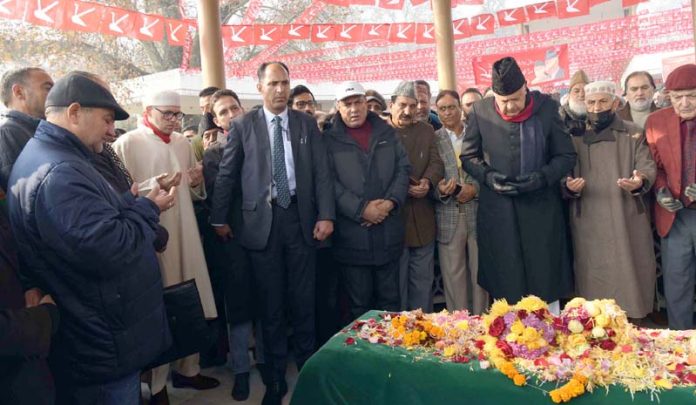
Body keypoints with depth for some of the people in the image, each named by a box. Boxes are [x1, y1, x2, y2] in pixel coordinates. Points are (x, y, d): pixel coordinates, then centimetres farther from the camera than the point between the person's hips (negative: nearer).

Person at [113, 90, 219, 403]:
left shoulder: (182, 142, 13)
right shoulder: (127, 144, -5)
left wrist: (197, 182, -1)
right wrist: (154, 187, -22)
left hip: (185, 234, 6)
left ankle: (187, 368, 28)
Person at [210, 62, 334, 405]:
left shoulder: (307, 123, 8)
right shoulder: (243, 126, 4)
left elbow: (321, 172, 4)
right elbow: (226, 174, 6)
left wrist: (326, 215, -5)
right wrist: (219, 219, 4)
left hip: (301, 217, 1)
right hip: (261, 220, -1)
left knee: (303, 299, 9)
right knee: (270, 302, 8)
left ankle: (307, 367, 27)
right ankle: (276, 375, 22)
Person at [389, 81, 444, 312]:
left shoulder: (427, 131, 13)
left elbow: (436, 163, 3)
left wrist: (428, 181, -18)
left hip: (423, 219, 4)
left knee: (423, 282, 14)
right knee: (396, 282, 7)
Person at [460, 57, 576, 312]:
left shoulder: (547, 108, -3)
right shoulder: (480, 112, -3)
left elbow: (566, 156, 3)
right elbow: (468, 156, 8)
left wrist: (542, 176, -14)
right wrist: (488, 176, -10)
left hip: (541, 207, 0)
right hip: (497, 210, 0)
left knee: (546, 280, 8)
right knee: (505, 281, 6)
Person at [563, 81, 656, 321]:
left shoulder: (633, 134, 7)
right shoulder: (575, 138, 9)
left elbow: (647, 166, 0)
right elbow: (565, 175, 7)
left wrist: (640, 181, -23)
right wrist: (569, 187, -16)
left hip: (627, 221, 0)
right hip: (589, 224, 1)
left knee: (629, 272, 3)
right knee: (594, 276, 5)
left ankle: (634, 322, 18)